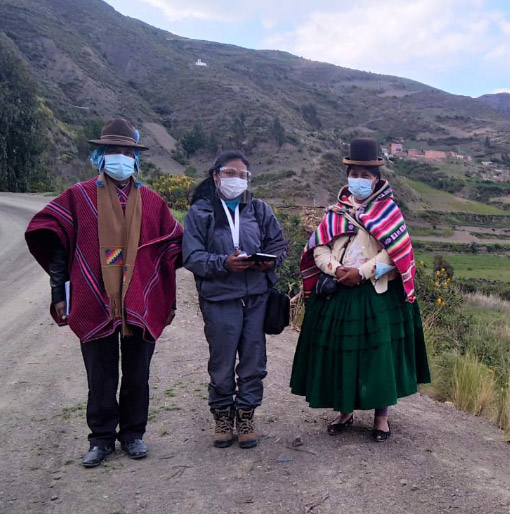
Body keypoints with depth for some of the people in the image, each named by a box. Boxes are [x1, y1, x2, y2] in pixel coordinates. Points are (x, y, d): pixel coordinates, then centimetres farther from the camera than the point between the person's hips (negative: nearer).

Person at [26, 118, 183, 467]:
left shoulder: (151, 202, 6)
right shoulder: (79, 197, 2)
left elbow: (176, 245, 11)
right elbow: (51, 240, 3)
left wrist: (166, 297, 8)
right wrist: (60, 291, -1)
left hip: (141, 306, 2)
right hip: (95, 306, -1)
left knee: (137, 377, 12)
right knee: (101, 379, 9)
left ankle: (133, 434, 30)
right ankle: (102, 438, 27)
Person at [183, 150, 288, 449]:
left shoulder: (260, 209, 10)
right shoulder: (200, 211, 1)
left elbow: (279, 244, 11)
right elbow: (192, 256, -6)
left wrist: (270, 261, -11)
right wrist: (224, 263, -21)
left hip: (257, 297, 3)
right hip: (219, 298, -2)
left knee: (254, 360, 8)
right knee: (222, 363, 8)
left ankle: (246, 414, 26)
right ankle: (222, 415, 28)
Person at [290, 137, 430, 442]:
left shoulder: (389, 211, 0)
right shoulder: (336, 211, 9)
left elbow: (395, 254, -11)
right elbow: (319, 248, 2)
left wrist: (362, 271, -19)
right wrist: (336, 269, -16)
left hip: (378, 295, -3)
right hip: (338, 294, 3)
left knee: (379, 353, 1)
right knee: (340, 351, 7)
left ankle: (382, 416, 18)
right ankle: (345, 412, 25)